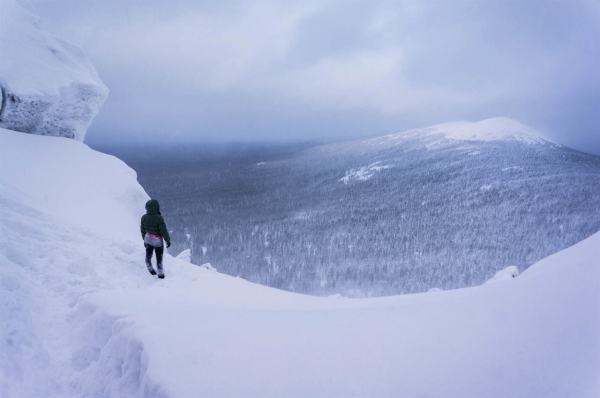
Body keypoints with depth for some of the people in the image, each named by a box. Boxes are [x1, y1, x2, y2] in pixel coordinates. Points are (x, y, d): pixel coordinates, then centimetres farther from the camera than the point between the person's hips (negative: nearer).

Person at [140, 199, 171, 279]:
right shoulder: (159, 218, -27)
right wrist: (168, 240, -8)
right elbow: (163, 231, -21)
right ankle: (160, 273, 21)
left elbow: (143, 230, 3)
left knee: (148, 255, 22)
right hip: (157, 240, -4)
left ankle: (150, 269, 36)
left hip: (148, 239, 5)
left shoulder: (144, 217, -10)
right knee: (159, 257, 11)